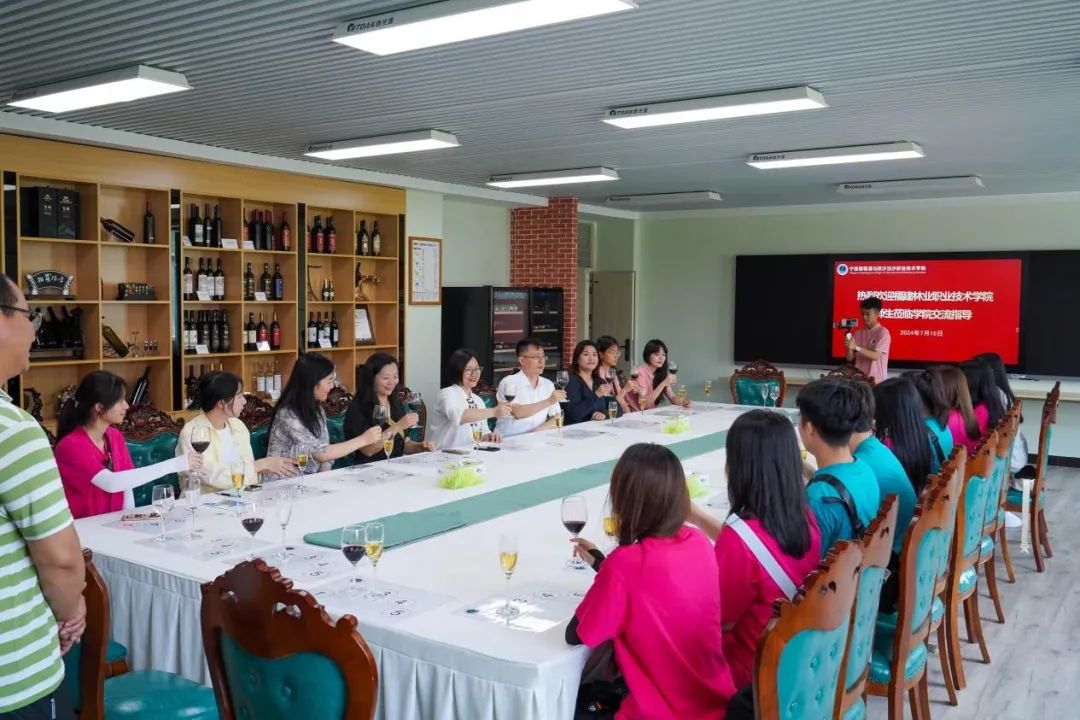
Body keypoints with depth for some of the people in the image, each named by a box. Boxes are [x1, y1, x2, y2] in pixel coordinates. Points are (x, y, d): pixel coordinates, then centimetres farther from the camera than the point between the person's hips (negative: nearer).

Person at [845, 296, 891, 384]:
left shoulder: (883, 332, -6)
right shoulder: (858, 332, 8)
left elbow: (876, 356, -16)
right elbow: (850, 358, 7)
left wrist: (856, 347, -22)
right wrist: (850, 348, -14)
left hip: (877, 381, -4)